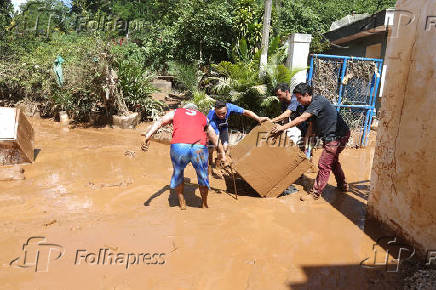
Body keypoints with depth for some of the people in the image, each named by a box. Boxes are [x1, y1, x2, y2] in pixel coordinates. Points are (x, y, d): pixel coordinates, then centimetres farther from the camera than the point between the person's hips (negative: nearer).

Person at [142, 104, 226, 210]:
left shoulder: (176, 112, 27)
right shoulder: (202, 116, 32)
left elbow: (159, 122, 10)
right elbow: (214, 137, 41)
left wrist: (148, 136, -2)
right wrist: (222, 152, 52)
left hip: (179, 146, -1)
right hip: (199, 148, 1)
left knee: (178, 173, 26)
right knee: (203, 175, 25)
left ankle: (182, 203, 34)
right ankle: (204, 204, 38)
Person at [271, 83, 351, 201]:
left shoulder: (318, 101, -20)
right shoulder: (311, 105, 11)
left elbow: (301, 119, -29)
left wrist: (283, 127, -27)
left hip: (337, 136, -11)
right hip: (334, 136, 11)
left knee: (324, 165, -7)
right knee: (333, 161, 24)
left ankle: (315, 193, 2)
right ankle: (342, 186, 42)